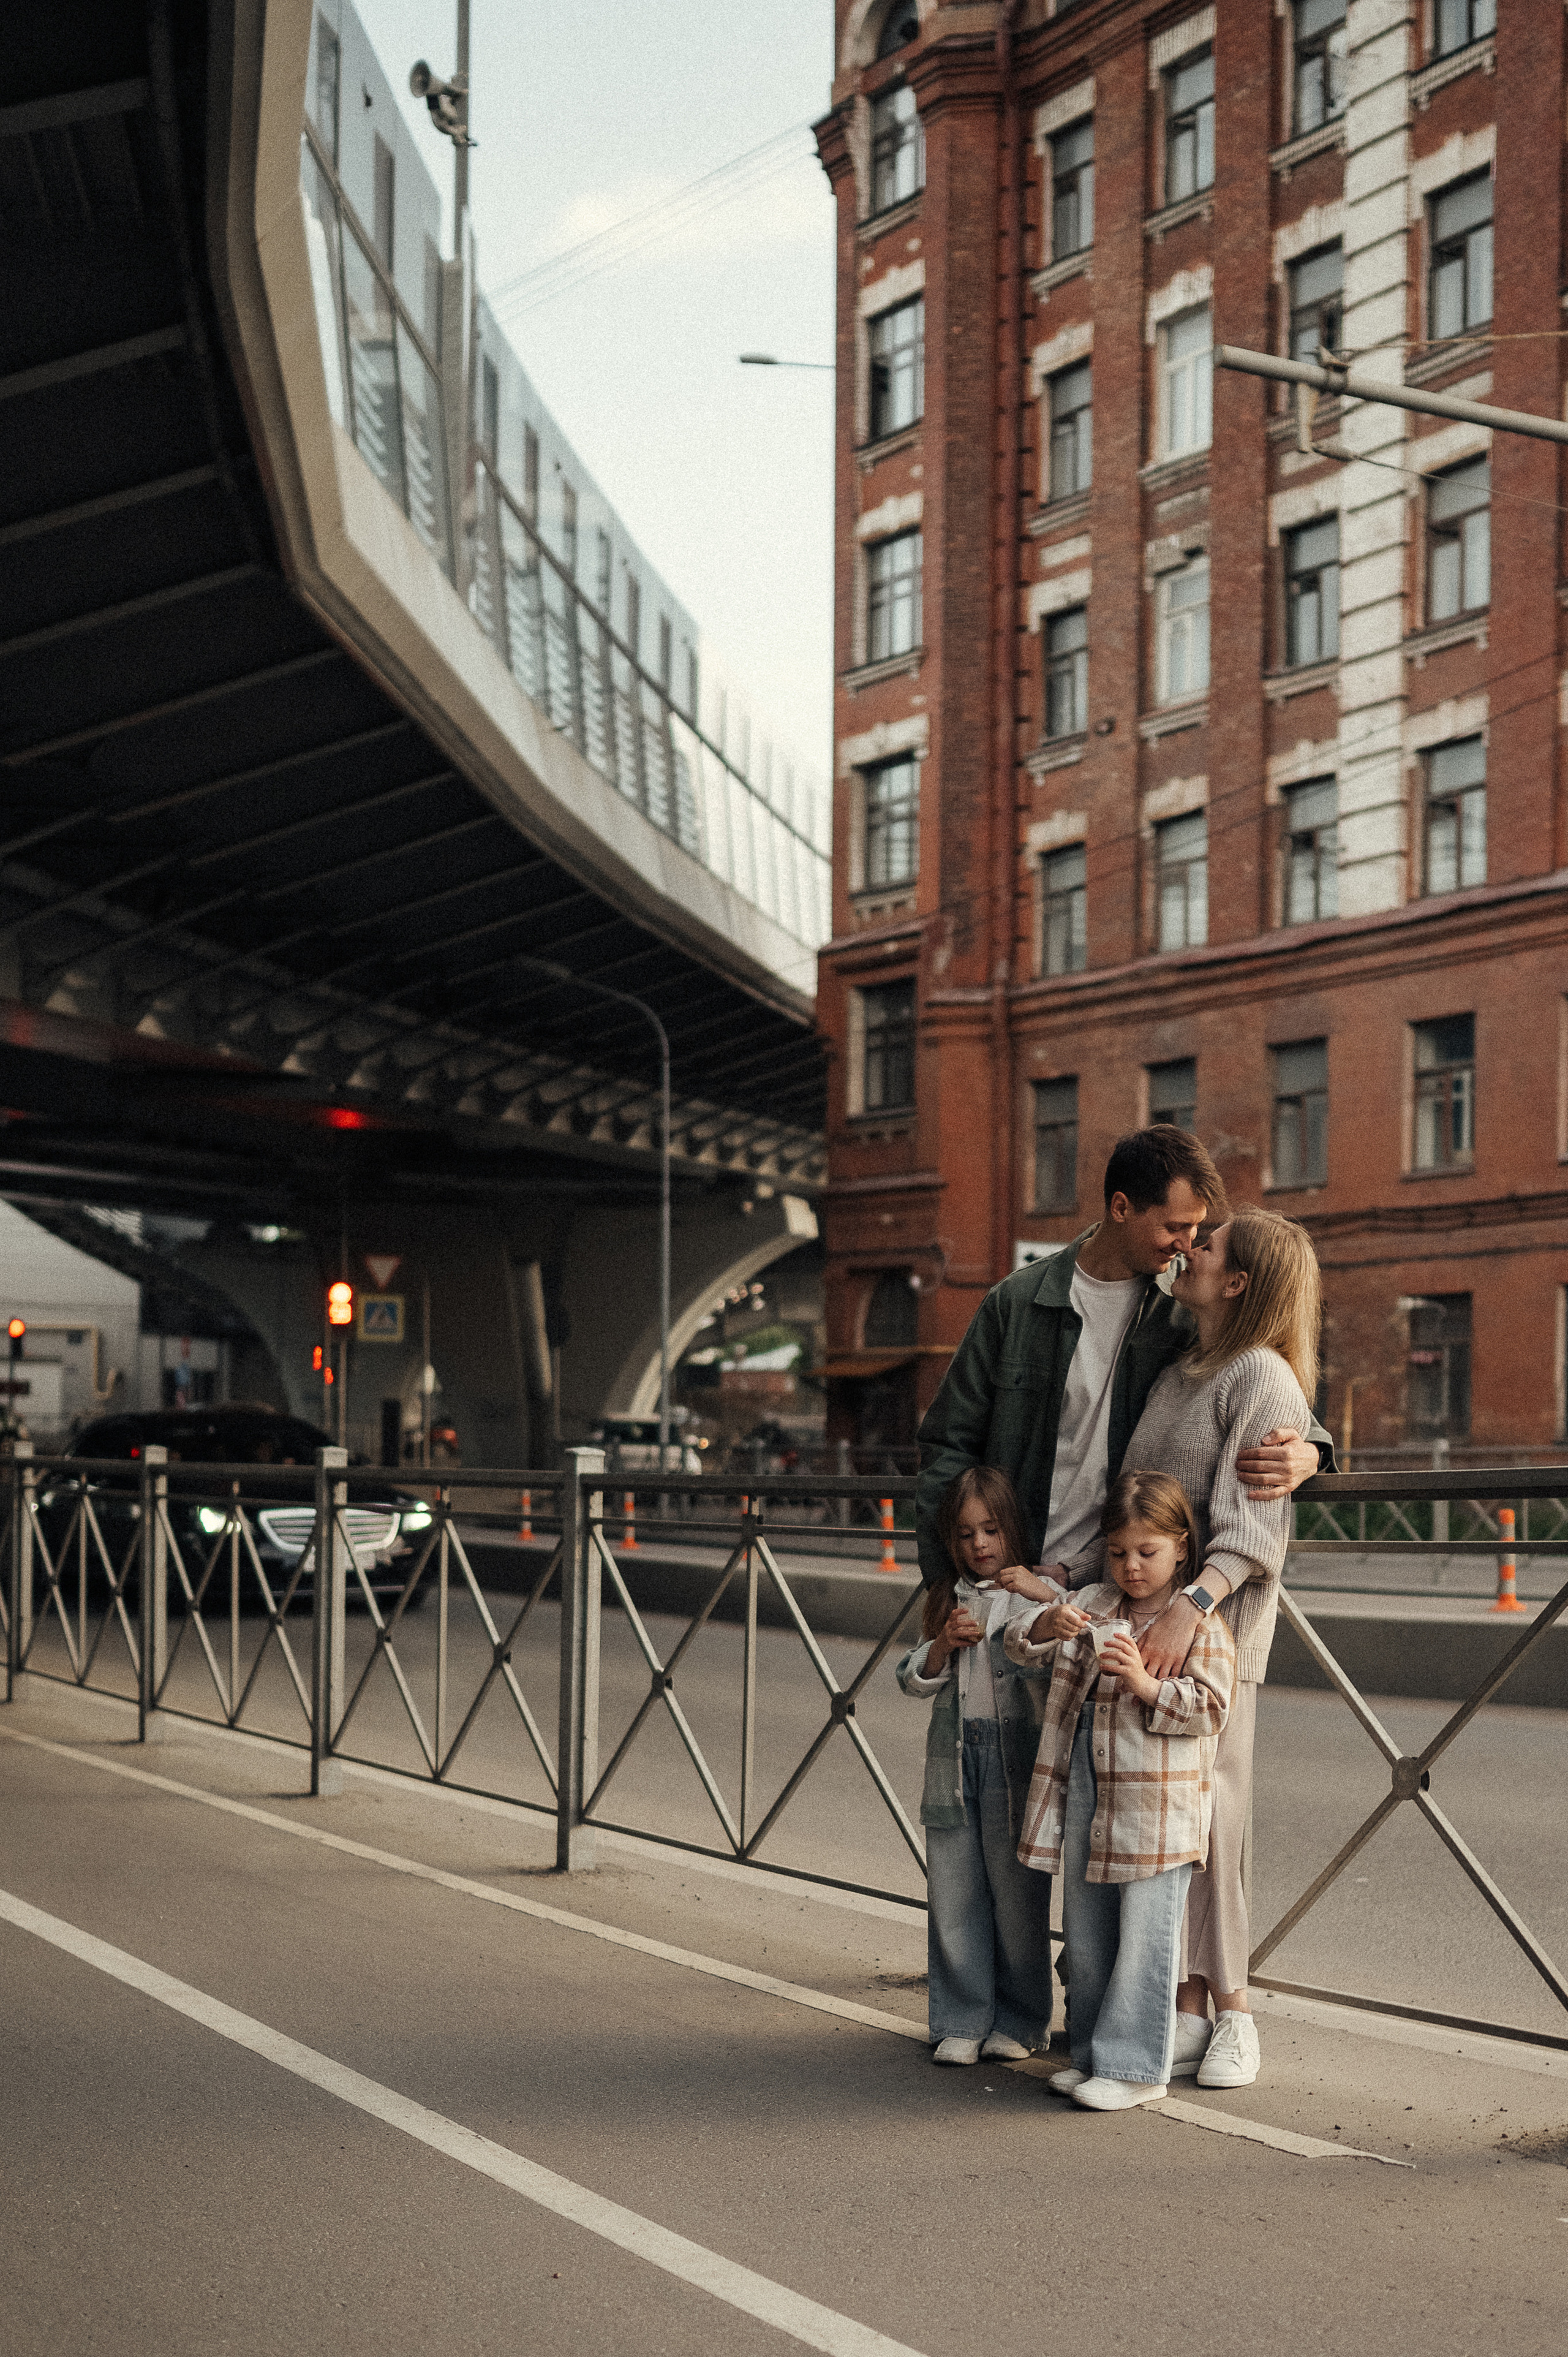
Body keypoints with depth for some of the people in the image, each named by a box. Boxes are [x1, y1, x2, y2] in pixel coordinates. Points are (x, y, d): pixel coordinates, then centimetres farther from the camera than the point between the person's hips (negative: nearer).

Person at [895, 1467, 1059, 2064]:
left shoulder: (1039, 1593, 0)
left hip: (1015, 1761, -4)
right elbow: (913, 1680, 12)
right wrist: (945, 1644, -6)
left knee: (1018, 1894, 2)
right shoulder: (946, 1599, 13)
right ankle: (962, 2021, 16)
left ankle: (1020, 2020, 15)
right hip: (953, 1762, 4)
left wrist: (1050, 1597, -25)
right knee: (954, 1895, 6)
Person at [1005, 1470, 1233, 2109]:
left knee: (1145, 1938, -3)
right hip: (1083, 1792, 6)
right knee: (1086, 1936, 14)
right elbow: (1020, 1648, 7)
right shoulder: (1092, 1604, 11)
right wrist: (1045, 1627, -15)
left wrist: (1144, 1683, -23)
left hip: (1156, 1805, -6)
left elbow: (1208, 1708, -11)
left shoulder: (1201, 1623, -4)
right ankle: (1092, 2054, 27)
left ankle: (1135, 2066, 6)